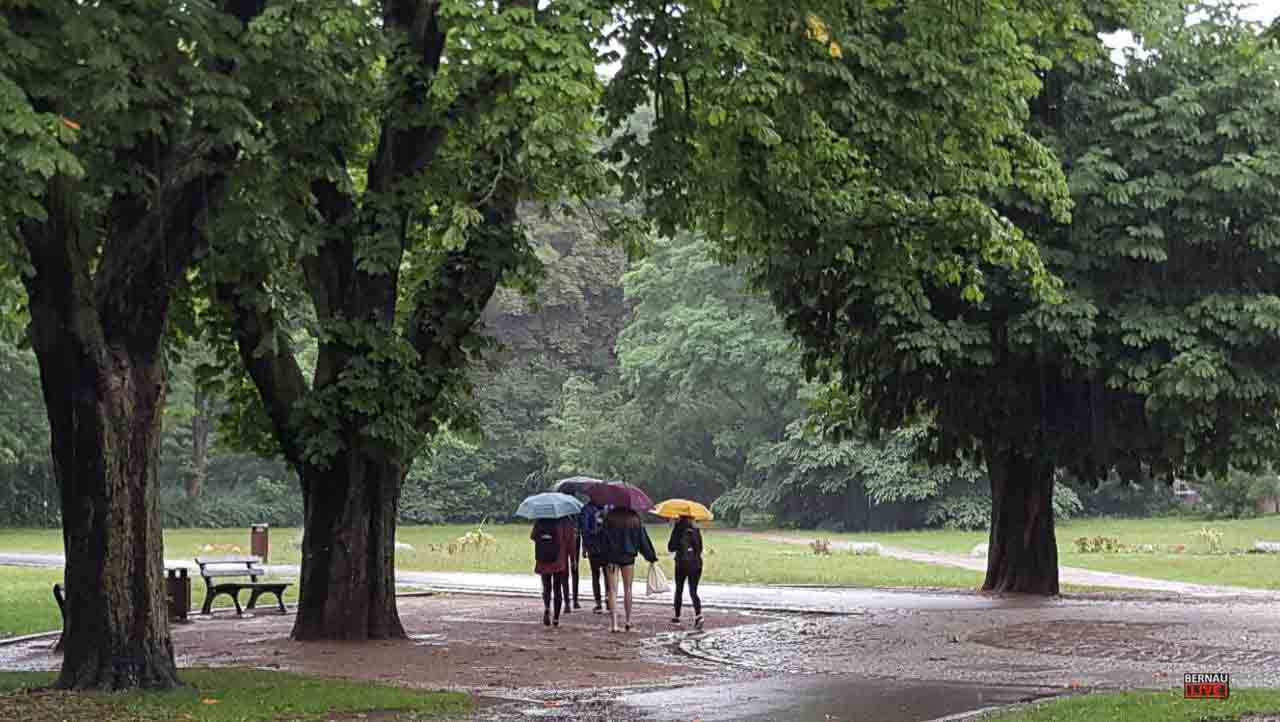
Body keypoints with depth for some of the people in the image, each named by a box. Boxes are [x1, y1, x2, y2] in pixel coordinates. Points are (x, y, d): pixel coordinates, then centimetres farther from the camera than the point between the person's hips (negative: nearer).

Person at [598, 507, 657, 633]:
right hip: (628, 557, 2)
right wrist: (652, 557, 11)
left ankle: (614, 623, -12)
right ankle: (628, 621, 22)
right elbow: (642, 538, 3)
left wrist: (606, 559, -7)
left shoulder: (609, 518, -6)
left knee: (612, 590, -2)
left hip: (612, 557, -2)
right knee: (627, 589, 16)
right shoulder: (634, 518, 0)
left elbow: (605, 539, -10)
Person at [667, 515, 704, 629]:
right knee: (693, 592, 3)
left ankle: (677, 617, 22)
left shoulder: (678, 531, -9)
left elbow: (671, 548, -8)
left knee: (679, 591, 16)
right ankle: (698, 615, -19)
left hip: (682, 565, -2)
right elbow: (700, 548, 8)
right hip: (696, 564, 2)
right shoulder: (697, 531, 2)